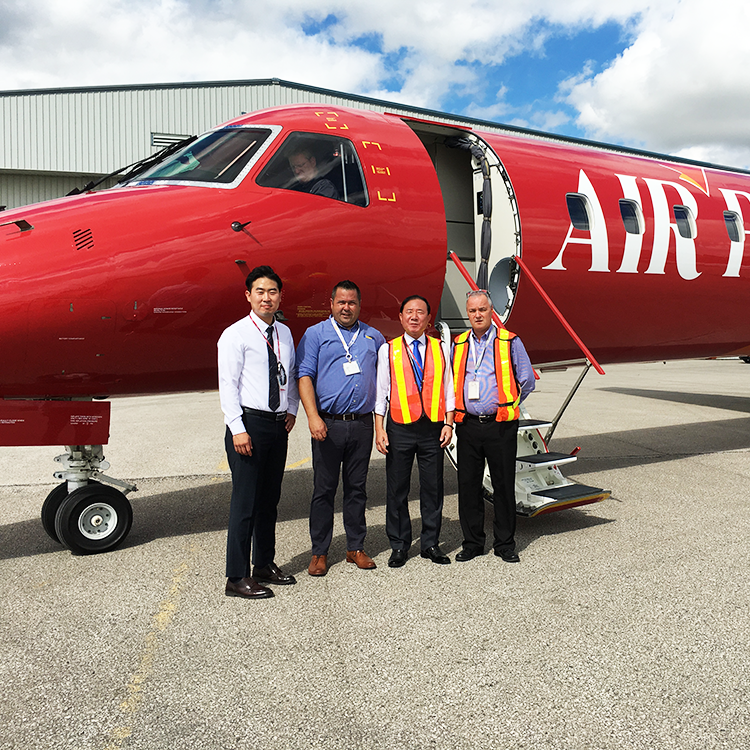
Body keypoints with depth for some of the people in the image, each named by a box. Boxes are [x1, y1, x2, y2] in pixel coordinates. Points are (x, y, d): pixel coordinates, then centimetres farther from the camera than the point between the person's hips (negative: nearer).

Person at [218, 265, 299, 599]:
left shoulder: (284, 333, 13)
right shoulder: (235, 334, -7)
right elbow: (227, 384, -12)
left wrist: (292, 410, 8)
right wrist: (238, 429, -18)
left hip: (279, 425, 7)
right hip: (249, 424, -6)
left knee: (270, 499, 16)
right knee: (245, 502, -3)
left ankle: (265, 564, 30)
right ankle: (237, 578, 8)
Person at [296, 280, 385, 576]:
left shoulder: (373, 337, 14)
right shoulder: (315, 334, 4)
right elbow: (304, 375, -4)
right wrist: (313, 416, -15)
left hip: (362, 424, 3)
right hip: (328, 424, -3)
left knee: (357, 488, 10)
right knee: (323, 489, 2)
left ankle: (356, 547, 22)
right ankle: (319, 552, 13)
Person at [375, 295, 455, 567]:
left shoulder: (440, 349, 10)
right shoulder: (388, 350, 5)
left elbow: (448, 389, 10)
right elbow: (381, 392, 3)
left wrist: (448, 424, 1)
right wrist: (379, 429, -4)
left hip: (433, 428, 1)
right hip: (400, 428, -1)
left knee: (433, 488, 8)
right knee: (397, 490, 5)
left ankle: (431, 544, 22)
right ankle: (399, 546, 18)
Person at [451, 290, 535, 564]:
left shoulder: (510, 342, 1)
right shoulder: (458, 345, 10)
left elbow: (527, 381, 6)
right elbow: (449, 382, 20)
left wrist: (507, 405, 8)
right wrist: (458, 409, 11)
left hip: (500, 426, -2)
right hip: (468, 426, 3)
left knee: (504, 485, 4)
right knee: (468, 485, 6)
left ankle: (505, 544, 18)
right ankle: (472, 542, 19)